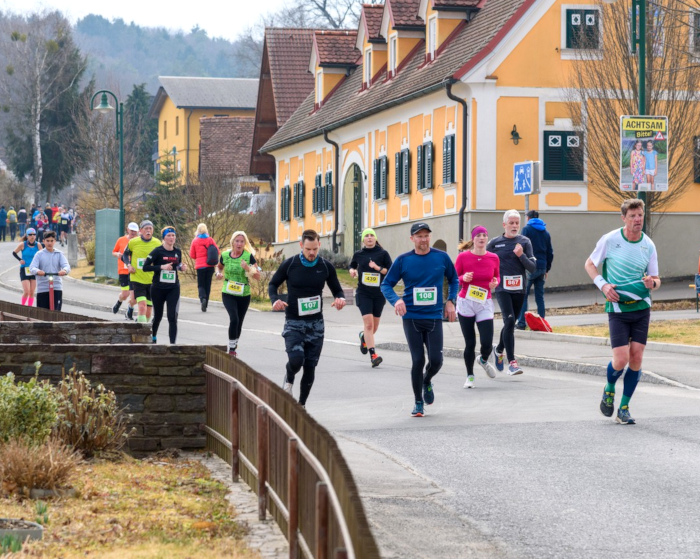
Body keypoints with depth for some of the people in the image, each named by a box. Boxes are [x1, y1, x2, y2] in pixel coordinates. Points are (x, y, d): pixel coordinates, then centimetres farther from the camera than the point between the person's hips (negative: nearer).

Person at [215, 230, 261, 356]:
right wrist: (218, 273, -3)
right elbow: (219, 267, 19)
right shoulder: (225, 256, -3)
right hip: (228, 294, -1)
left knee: (239, 323, 12)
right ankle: (231, 349, -13)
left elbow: (258, 276, -7)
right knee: (234, 319, -22)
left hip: (244, 295, 1)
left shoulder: (248, 256, -8)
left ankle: (234, 346, 36)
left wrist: (248, 269, -24)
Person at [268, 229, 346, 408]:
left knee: (310, 366, 4)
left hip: (316, 324, 2)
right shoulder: (290, 265, -5)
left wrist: (340, 299, -14)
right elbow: (273, 284, 7)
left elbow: (337, 290, 11)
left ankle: (302, 404, 22)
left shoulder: (326, 267, 0)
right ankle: (289, 379, 14)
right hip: (293, 323, -2)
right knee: (296, 359, -22)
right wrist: (275, 300, -15)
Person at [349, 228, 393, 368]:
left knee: (374, 326, 11)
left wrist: (378, 268, -17)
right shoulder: (358, 255, 5)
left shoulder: (383, 254, 0)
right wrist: (352, 271, 2)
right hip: (363, 293, -1)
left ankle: (364, 337, 47)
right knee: (368, 323, -17)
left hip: (379, 294, 1)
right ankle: (373, 355, -20)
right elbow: (352, 266, 24)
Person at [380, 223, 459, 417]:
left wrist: (450, 301, 4)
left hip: (434, 317, 1)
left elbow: (454, 279, 17)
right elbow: (386, 284, 3)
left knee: (436, 360, -6)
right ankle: (418, 403, 13)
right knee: (418, 361, -4)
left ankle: (427, 382, 30)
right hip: (412, 318, -1)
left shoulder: (441, 257, 2)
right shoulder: (403, 260, -2)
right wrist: (396, 300, -16)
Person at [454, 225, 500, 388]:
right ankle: (470, 376, 22)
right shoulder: (463, 257, -6)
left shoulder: (493, 258, 1)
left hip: (485, 304, 1)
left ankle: (484, 360, 29)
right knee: (470, 343, 2)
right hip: (465, 303, -1)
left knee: (487, 343, -8)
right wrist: (463, 278, -19)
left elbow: (497, 277, 16)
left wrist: (495, 283, -7)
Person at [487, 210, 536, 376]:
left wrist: (521, 255, -16)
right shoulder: (495, 243, 2)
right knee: (509, 321, -18)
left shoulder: (524, 242, 4)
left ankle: (499, 350, 42)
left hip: (519, 289, 3)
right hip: (502, 289, -3)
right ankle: (512, 362, -19)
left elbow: (533, 268, -1)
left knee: (510, 323, 13)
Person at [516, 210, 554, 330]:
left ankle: (521, 323, -9)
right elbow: (550, 252, 17)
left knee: (523, 296, -3)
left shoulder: (527, 229, -3)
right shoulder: (545, 232, 15)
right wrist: (547, 269, 22)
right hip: (542, 268, 6)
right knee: (540, 296, 9)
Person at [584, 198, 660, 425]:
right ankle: (609, 389, 22)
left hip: (642, 307, 3)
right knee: (621, 359, -11)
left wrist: (652, 283, -15)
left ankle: (624, 408, 9)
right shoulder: (610, 240, -7)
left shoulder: (648, 245, 2)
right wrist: (603, 285, -10)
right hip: (618, 308, -3)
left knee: (636, 357, -3)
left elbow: (656, 279, 9)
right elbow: (590, 264, 5)